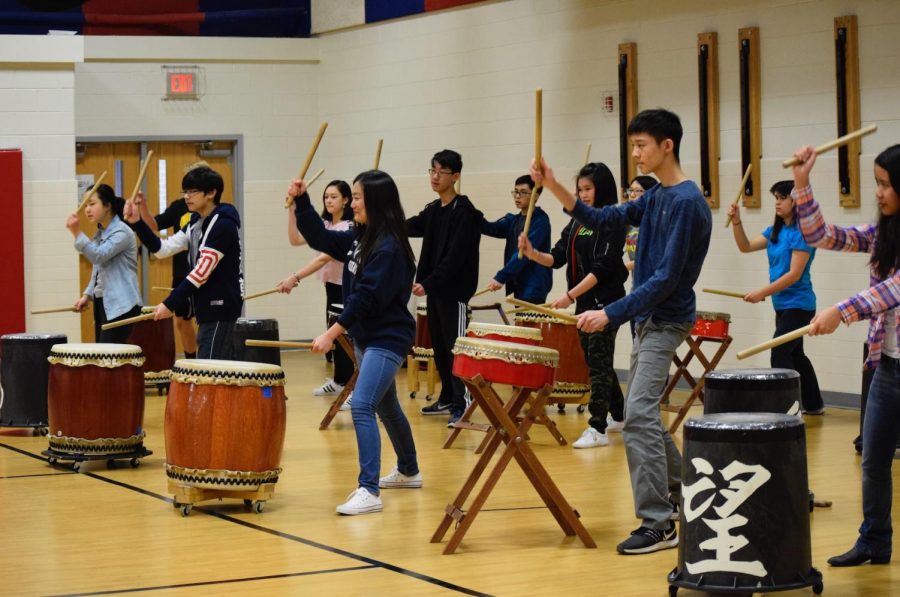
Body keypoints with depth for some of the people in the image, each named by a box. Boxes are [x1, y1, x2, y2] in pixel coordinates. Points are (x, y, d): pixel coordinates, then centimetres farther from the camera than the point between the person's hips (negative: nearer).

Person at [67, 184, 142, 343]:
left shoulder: (121, 232, -12)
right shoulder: (100, 234, 16)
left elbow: (99, 256, -23)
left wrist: (77, 233, -29)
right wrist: (87, 295, 10)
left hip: (121, 305, -9)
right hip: (102, 303, 9)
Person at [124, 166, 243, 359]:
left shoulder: (223, 225, -16)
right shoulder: (196, 223, 13)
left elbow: (202, 272, -21)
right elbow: (163, 249, 9)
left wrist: (170, 304, -22)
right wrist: (137, 224, -4)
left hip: (221, 308, -9)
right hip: (208, 306, 9)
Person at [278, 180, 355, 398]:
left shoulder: (349, 228, -19)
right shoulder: (324, 225, 10)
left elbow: (324, 258, -27)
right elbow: (295, 239, 4)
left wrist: (295, 278, -33)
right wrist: (292, 210, -7)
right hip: (333, 286, 9)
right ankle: (339, 381, 28)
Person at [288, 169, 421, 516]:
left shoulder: (389, 247, -21)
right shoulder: (359, 238, 6)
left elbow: (367, 298, -26)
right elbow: (320, 239, 16)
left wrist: (331, 334, -27)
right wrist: (301, 201, 4)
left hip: (388, 338, -10)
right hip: (366, 336, 10)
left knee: (362, 405, -20)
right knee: (386, 406, 23)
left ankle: (369, 491, -22)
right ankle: (408, 471, 41)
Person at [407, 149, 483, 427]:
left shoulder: (464, 212, -12)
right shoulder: (432, 210, 15)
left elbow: (455, 256, -19)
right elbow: (408, 227, 7)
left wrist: (428, 283, -25)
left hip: (454, 292, -8)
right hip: (433, 290, 8)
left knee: (455, 347, -9)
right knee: (439, 347, 13)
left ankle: (463, 404, -9)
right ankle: (448, 398, 23)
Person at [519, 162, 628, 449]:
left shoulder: (612, 223, -11)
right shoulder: (577, 223, 12)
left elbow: (603, 267, -19)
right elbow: (557, 258, 8)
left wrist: (570, 295, -25)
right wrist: (532, 254, -12)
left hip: (605, 304, -8)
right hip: (584, 302, 8)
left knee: (598, 363, -8)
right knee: (597, 362, 15)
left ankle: (598, 430, -8)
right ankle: (618, 416, 29)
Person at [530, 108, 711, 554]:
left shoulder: (686, 202, -17)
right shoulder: (655, 198, 11)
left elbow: (667, 278, -22)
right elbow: (602, 220, 11)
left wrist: (611, 313, -24)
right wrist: (554, 187, -1)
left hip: (666, 322, -10)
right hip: (648, 319, 10)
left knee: (638, 416, -16)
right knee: (643, 416, 17)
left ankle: (658, 524, -15)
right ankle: (683, 495, 30)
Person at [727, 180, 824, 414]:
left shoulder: (803, 232, -17)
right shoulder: (775, 231, 8)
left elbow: (795, 274, -21)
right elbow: (746, 247, 9)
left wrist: (762, 293, -22)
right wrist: (736, 221, -6)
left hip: (797, 305, -9)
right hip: (782, 304, 9)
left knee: (780, 354, -15)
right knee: (794, 354, 18)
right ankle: (813, 404, 30)